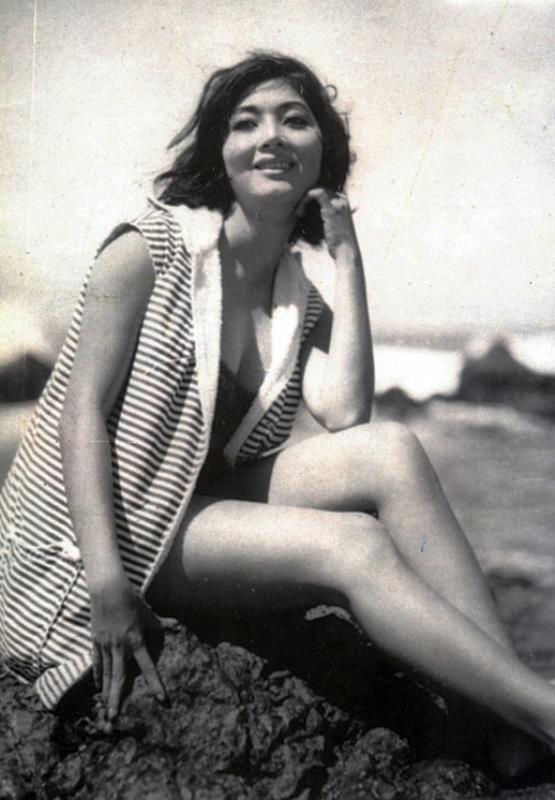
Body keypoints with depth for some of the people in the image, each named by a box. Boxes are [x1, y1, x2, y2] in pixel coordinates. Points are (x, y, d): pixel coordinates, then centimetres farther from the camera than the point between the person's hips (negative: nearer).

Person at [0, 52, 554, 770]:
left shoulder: (303, 306, 9)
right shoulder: (151, 248, -5)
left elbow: (345, 418, -10)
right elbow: (82, 409, -12)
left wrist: (346, 260, -6)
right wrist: (107, 581, -23)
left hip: (208, 507, 5)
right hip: (110, 527, -5)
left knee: (390, 451, -21)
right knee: (354, 545, -28)